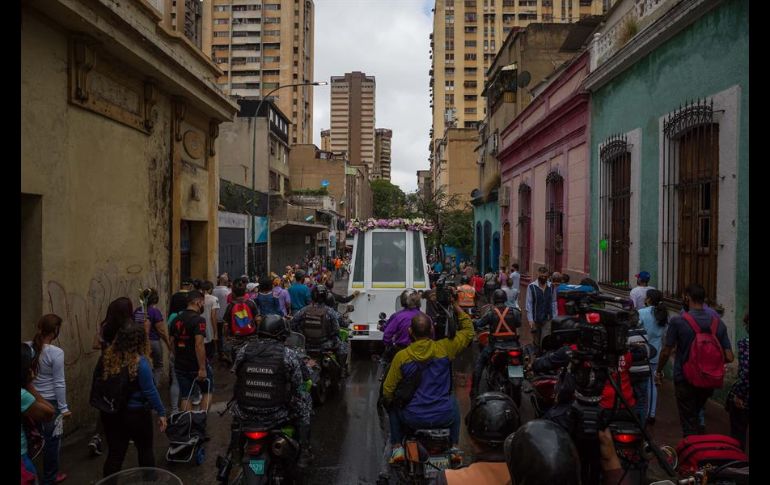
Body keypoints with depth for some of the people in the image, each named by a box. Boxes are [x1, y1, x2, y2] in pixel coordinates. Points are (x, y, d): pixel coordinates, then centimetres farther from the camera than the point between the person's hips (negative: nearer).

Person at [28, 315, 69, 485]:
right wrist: (64, 407, -6)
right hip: (50, 401, -5)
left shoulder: (27, 348, -4)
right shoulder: (56, 353, -19)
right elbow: (59, 383, -15)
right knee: (52, 439, 11)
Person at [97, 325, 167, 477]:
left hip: (111, 413, 4)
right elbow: (149, 390, -19)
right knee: (145, 450, 17)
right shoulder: (140, 362, -20)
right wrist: (161, 412, -11)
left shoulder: (107, 358, -3)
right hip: (136, 413, -4)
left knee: (115, 454, 12)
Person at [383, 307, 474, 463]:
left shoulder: (401, 356, -11)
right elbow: (468, 331, 6)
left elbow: (388, 390, -2)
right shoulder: (444, 348, -11)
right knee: (453, 400, 36)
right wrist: (457, 307, 12)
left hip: (413, 418, 0)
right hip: (445, 418, 1)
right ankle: (453, 446, 32)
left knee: (393, 407, 32)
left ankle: (397, 447, 24)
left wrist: (389, 403, 19)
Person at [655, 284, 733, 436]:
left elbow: (666, 352, -11)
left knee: (689, 423, 7)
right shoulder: (718, 323, -3)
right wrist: (712, 363, 16)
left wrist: (659, 372, 5)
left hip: (685, 380, -4)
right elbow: (729, 357, -4)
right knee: (697, 414, 26)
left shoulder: (678, 322, -16)